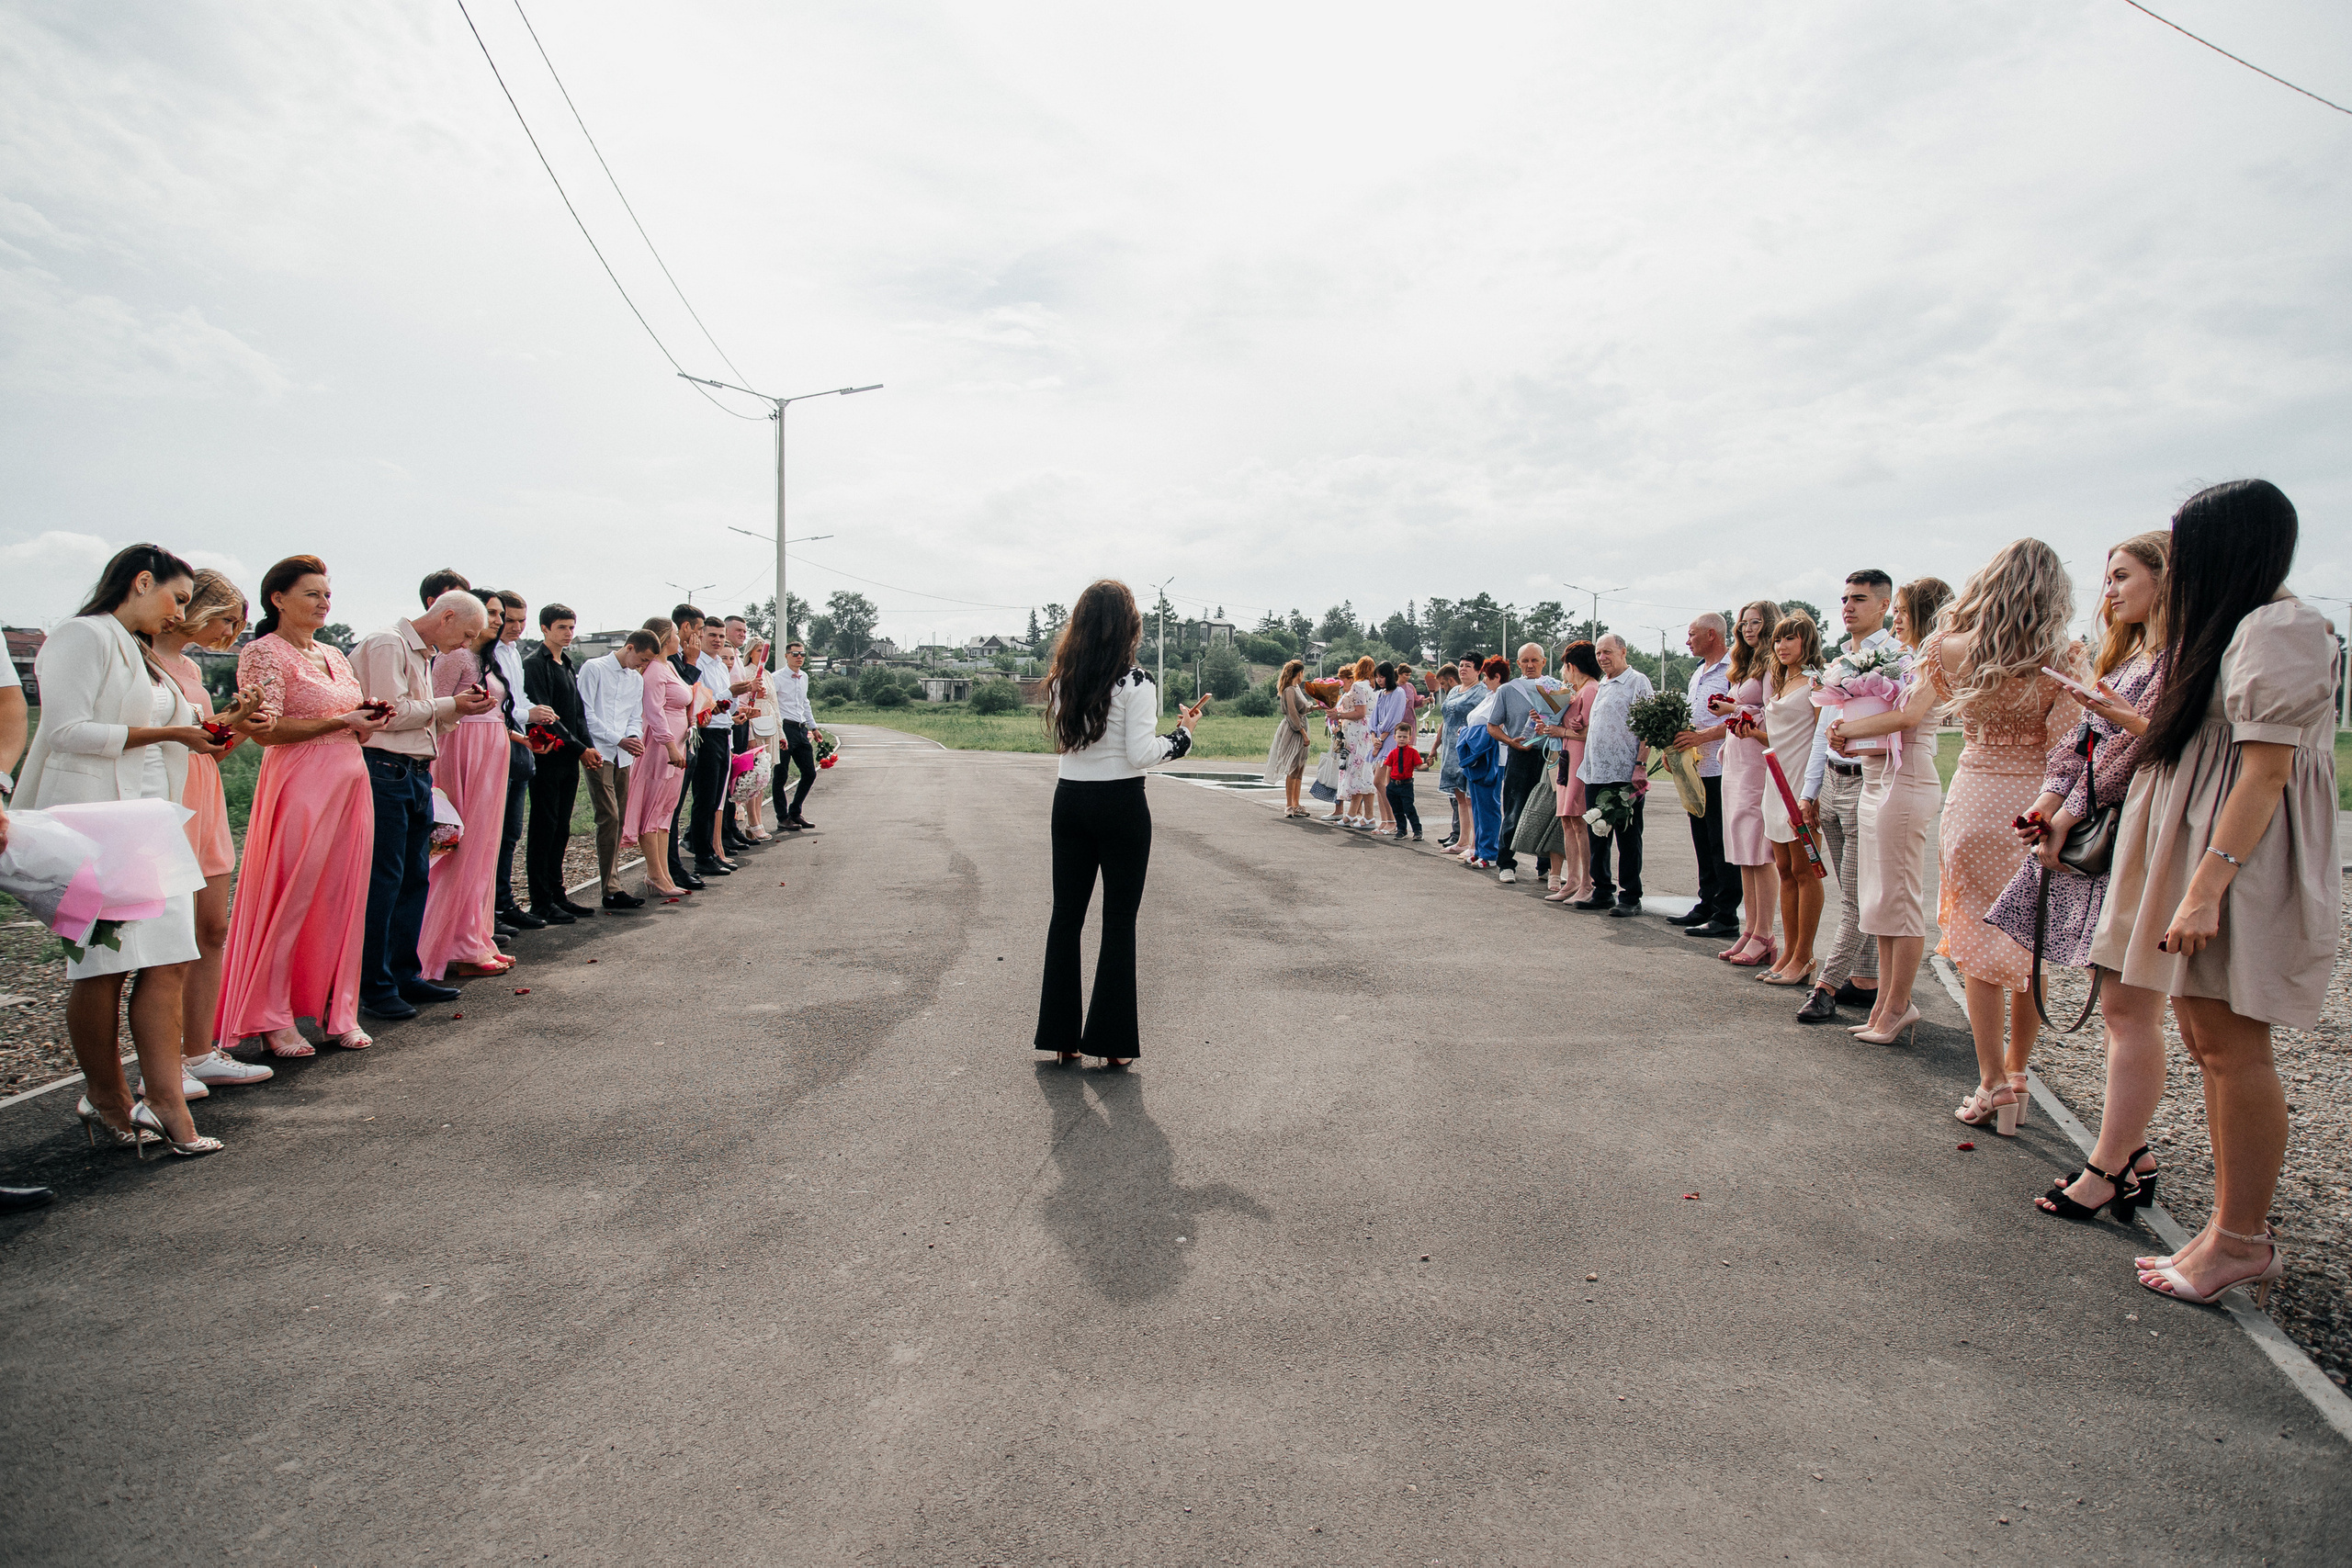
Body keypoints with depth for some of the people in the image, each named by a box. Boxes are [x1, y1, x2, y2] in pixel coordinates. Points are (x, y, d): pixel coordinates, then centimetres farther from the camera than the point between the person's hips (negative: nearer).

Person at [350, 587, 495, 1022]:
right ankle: (373, 986, -1)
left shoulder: (425, 655, 21)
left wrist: (462, 707, 7)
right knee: (383, 879, -7)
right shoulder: (387, 644, -9)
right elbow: (392, 712, -17)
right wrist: (452, 705, -7)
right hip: (385, 771, -10)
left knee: (415, 876, 11)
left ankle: (405, 975, 19)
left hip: (417, 773, 10)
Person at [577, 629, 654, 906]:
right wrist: (619, 740, -15)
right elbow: (585, 712, -9)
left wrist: (634, 737, -4)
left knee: (618, 820, 6)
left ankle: (612, 882, 11)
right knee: (609, 817, -13)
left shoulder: (637, 680, 18)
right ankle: (612, 891, -13)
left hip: (624, 757, 7)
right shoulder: (594, 668, -3)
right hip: (599, 753, -7)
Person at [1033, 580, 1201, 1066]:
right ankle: (1111, 1041, 8)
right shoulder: (1135, 683, -12)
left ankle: (1060, 1035, 16)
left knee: (1066, 915, 11)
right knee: (1119, 921, 4)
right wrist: (1183, 733, -1)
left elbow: (1061, 741, 11)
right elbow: (1140, 754, -15)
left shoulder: (1061, 679, 4)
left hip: (1069, 802, 5)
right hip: (1120, 805, -5)